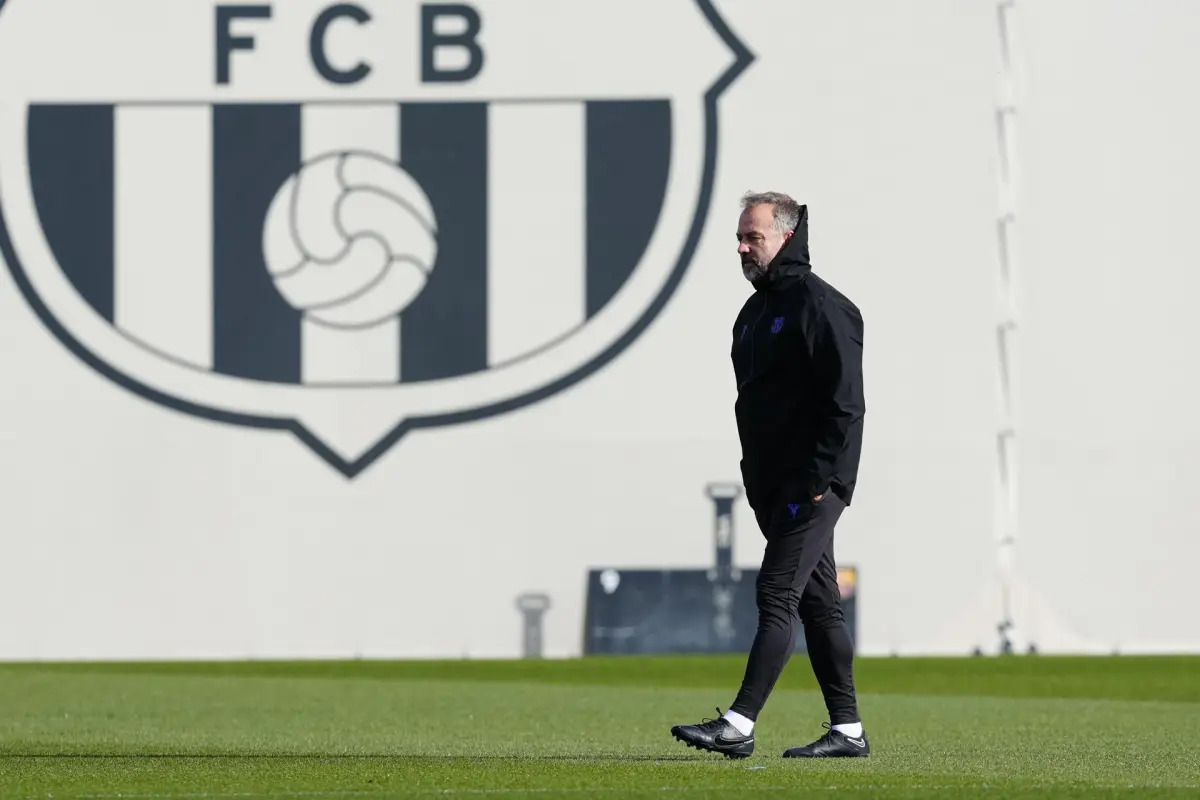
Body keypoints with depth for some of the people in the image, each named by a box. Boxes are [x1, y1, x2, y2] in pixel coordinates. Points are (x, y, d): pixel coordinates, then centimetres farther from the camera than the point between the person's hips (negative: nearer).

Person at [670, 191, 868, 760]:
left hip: (814, 484, -9)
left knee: (777, 596, -13)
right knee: (818, 604, 10)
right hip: (773, 488, 9)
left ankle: (739, 723, -18)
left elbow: (845, 403, -17)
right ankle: (847, 729, 13)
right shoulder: (755, 312, 18)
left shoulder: (823, 307, -11)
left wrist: (819, 479, -21)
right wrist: (755, 479, 16)